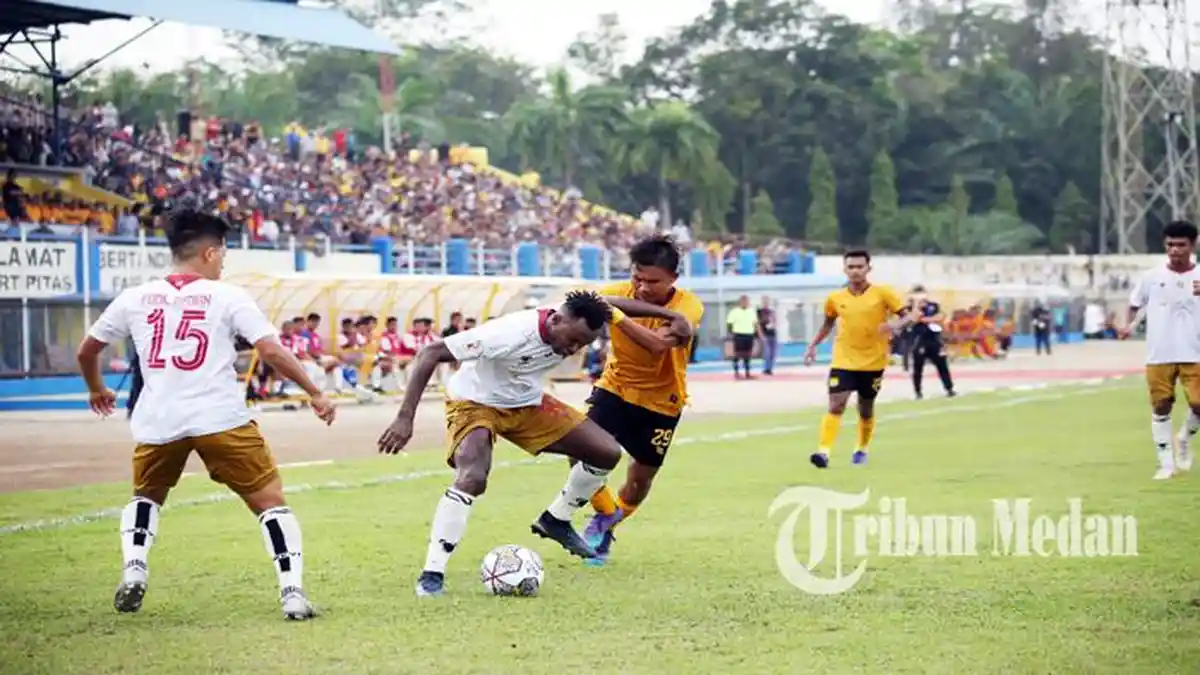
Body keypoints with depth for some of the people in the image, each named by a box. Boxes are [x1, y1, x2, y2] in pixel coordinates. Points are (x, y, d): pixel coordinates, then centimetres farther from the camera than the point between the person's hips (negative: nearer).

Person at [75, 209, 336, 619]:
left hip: (157, 422, 4)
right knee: (270, 502, 7)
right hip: (221, 418, -3)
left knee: (146, 497, 30)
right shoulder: (228, 297, 1)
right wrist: (315, 394, 3)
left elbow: (86, 351, 21)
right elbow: (272, 352, -7)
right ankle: (292, 592, -5)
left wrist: (96, 389, 41)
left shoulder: (135, 298, 11)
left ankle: (133, 573, 11)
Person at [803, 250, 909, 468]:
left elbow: (908, 316, -5)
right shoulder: (835, 298, 0)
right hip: (843, 361, 0)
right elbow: (828, 323, 18)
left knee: (866, 410, 13)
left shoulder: (882, 293, -7)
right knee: (836, 406, -15)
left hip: (873, 362, 0)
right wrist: (813, 345, 9)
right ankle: (824, 451, -22)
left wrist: (896, 324, -26)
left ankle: (862, 450, 35)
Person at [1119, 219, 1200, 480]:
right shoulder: (1151, 277, 2)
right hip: (1159, 355, 1)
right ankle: (1166, 463, 15)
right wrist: (1129, 325, -4)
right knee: (1161, 407, 4)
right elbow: (1136, 302, 15)